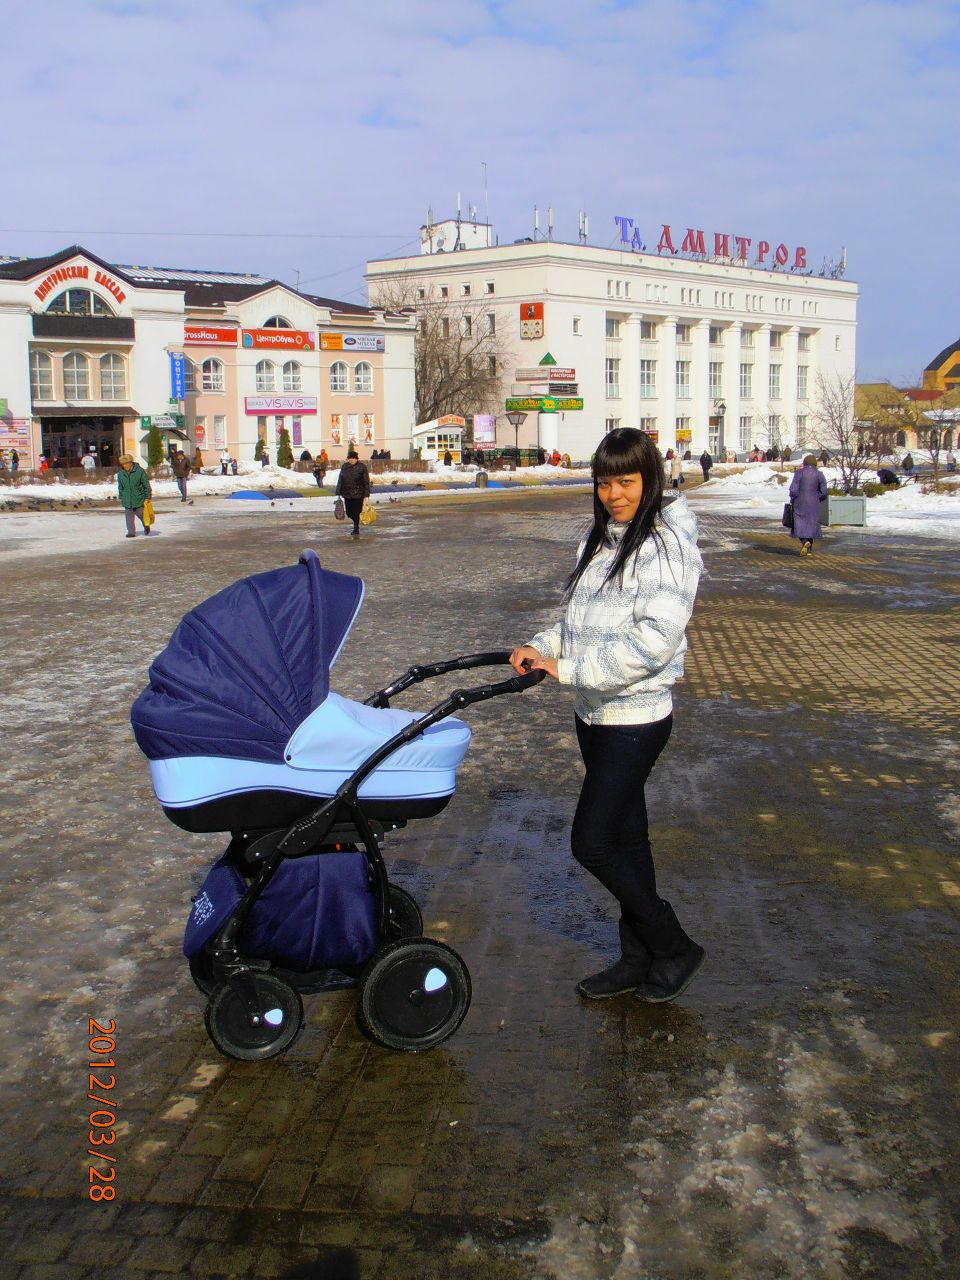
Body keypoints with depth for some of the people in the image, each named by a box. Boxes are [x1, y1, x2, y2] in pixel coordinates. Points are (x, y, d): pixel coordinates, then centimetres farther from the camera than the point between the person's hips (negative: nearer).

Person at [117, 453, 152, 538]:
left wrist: (147, 497, -6)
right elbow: (120, 487, 16)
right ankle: (131, 532, 6)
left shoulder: (139, 471, -7)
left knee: (142, 515, 7)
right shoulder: (120, 473, 5)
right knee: (129, 516, -1)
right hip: (127, 500, 3)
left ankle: (147, 529, 31)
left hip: (139, 499, -3)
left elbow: (146, 485, -3)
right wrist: (121, 498, 14)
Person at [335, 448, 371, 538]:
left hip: (358, 494, -5)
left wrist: (366, 494, -11)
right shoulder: (344, 466, 6)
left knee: (356, 513, -4)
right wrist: (338, 493, 6)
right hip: (347, 494, 5)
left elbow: (366, 481, -7)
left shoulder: (362, 467, -7)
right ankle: (356, 526, 36)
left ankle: (356, 530, 9)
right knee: (349, 513, 10)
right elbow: (340, 480, 10)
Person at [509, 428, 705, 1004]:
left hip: (637, 718, -8)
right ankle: (639, 958, 28)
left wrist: (570, 669, -23)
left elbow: (652, 642, -25)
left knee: (592, 842, -7)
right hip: (595, 713, 8)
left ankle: (675, 947, 11)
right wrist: (542, 648, 0)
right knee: (626, 836, 16)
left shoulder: (668, 545, -16)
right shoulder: (599, 541, 12)